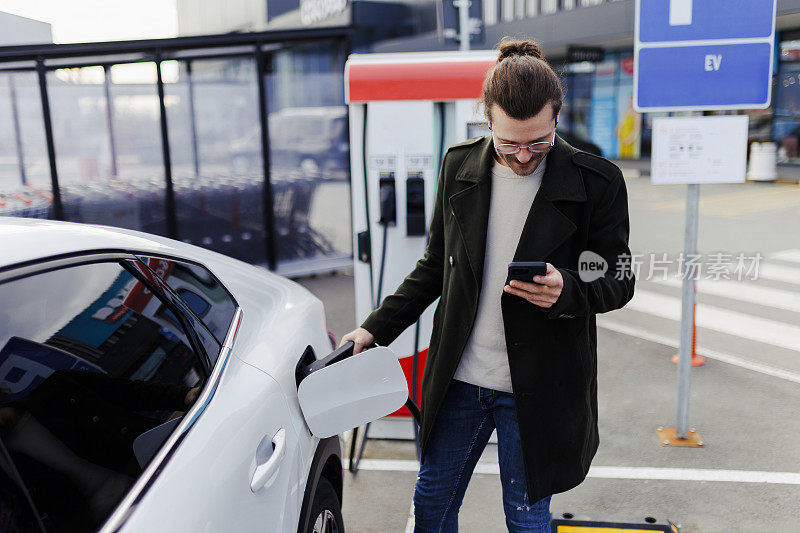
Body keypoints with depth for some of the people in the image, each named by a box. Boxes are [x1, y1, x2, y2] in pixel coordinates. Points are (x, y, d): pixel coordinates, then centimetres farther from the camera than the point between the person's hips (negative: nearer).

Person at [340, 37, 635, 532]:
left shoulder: (595, 181, -11)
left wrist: (567, 290, -24)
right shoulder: (459, 166, -1)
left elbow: (620, 280, -3)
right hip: (459, 378, 4)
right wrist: (378, 327, 6)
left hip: (536, 389, -3)